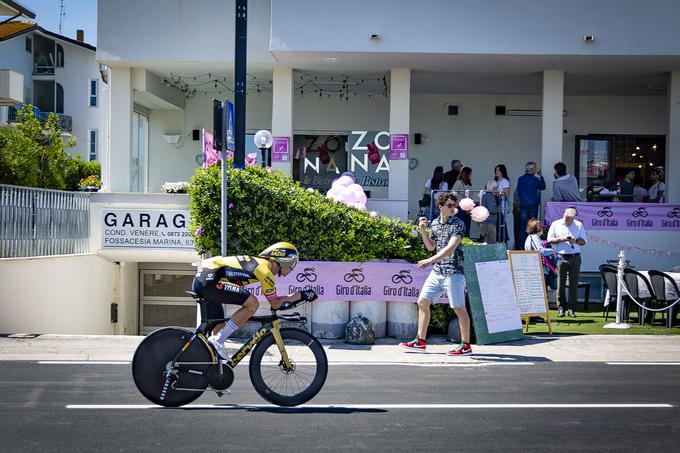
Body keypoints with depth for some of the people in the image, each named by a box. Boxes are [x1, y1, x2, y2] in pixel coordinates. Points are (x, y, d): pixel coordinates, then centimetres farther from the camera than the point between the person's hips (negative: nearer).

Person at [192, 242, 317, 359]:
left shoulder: (257, 262, 19)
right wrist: (301, 295, 4)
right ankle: (218, 340, -12)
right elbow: (275, 304, -1)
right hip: (210, 280, -10)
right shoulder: (265, 270, -8)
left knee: (219, 327, 17)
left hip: (200, 279, 10)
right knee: (252, 304, -15)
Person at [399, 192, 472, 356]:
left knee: (459, 308, -3)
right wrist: (423, 231, 2)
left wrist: (430, 260, -28)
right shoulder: (435, 223, 11)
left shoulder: (458, 224, -9)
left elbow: (450, 248, -20)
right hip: (437, 271, 7)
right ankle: (420, 342, 14)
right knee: (422, 302, 6)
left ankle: (466, 345, 6)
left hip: (453, 272, -7)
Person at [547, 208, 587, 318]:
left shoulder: (579, 225, 10)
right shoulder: (555, 224, 7)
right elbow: (550, 240, 5)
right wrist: (561, 239, -12)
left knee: (574, 284, -1)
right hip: (561, 257, -1)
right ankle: (561, 308, 3)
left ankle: (571, 308, 3)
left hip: (575, 257, 1)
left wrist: (576, 241, -11)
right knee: (561, 283, -3)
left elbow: (583, 242, 9)